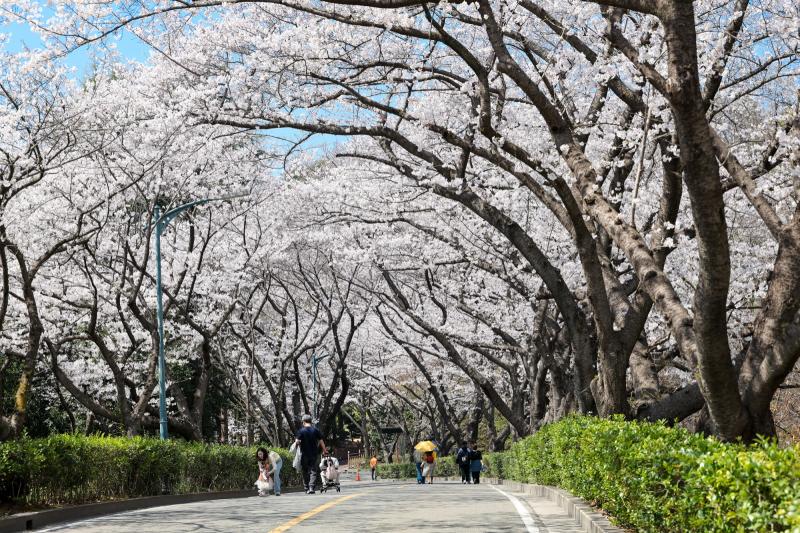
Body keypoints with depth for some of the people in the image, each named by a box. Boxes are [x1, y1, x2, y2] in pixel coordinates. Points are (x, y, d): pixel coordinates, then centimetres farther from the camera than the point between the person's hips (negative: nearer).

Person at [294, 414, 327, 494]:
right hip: (314, 454, 1)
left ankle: (306, 488, 14)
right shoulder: (315, 430, 0)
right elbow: (321, 441, 1)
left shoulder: (301, 431, -6)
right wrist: (324, 450, 12)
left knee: (305, 472, 10)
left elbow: (297, 441, -14)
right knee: (313, 471, 3)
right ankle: (312, 487, -10)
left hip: (304, 454, -1)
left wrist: (299, 444, 8)